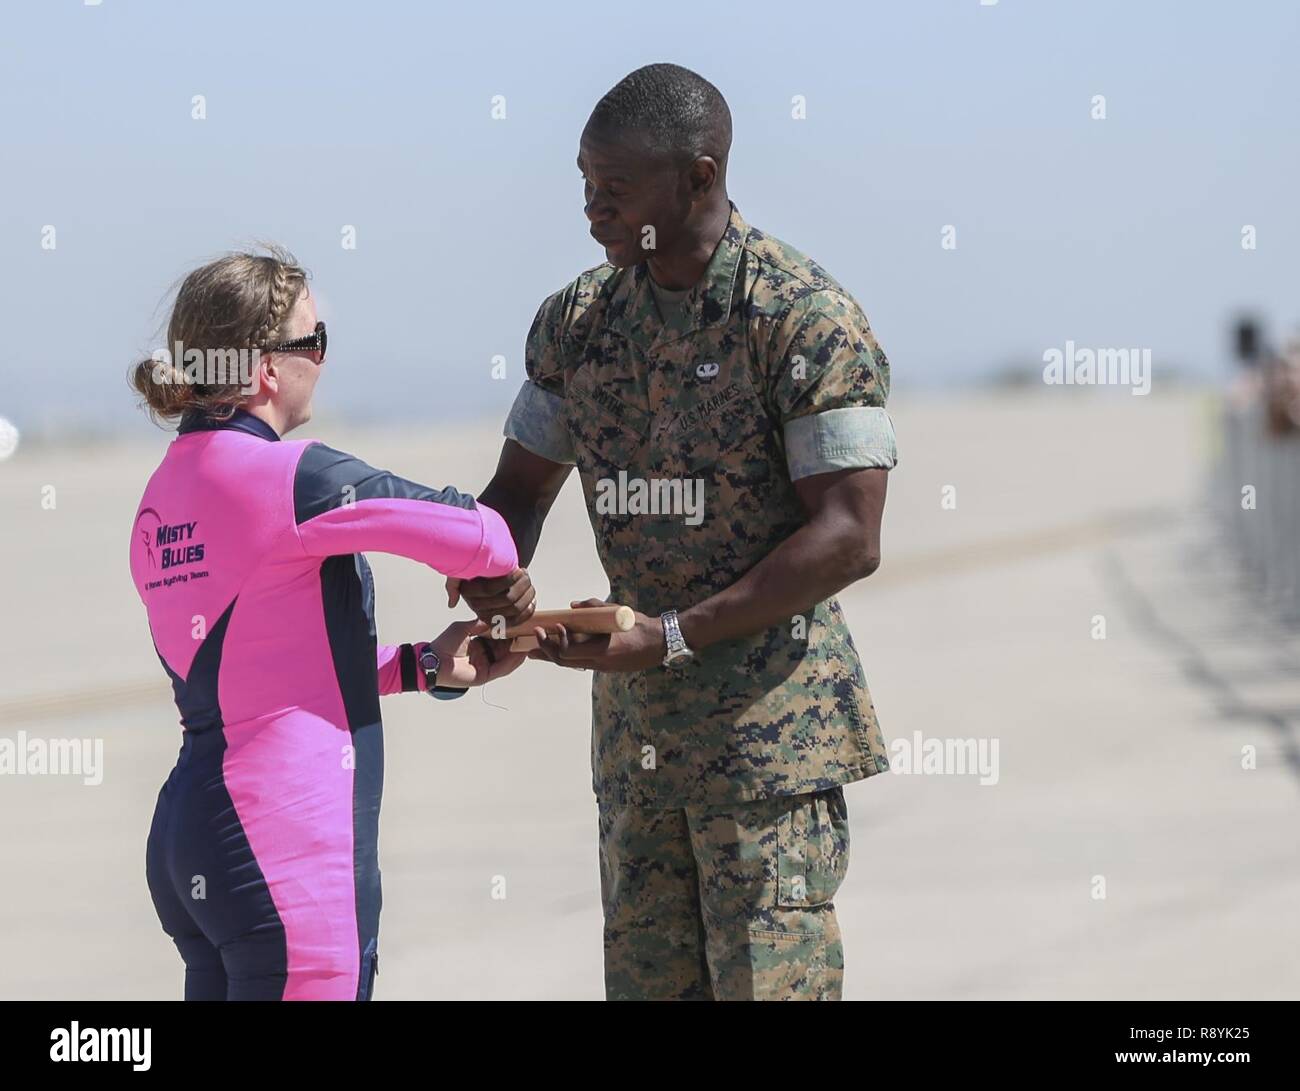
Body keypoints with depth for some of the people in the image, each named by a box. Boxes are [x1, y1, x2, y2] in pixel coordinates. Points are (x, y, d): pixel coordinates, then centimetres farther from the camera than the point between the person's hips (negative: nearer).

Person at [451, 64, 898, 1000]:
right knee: (646, 983, 8)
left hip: (774, 721, -7)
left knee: (769, 980, -9)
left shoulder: (807, 317, -12)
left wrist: (672, 636, -20)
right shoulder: (579, 318, 9)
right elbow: (522, 489, 17)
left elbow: (848, 539, -16)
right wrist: (495, 573, -8)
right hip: (635, 725, 7)